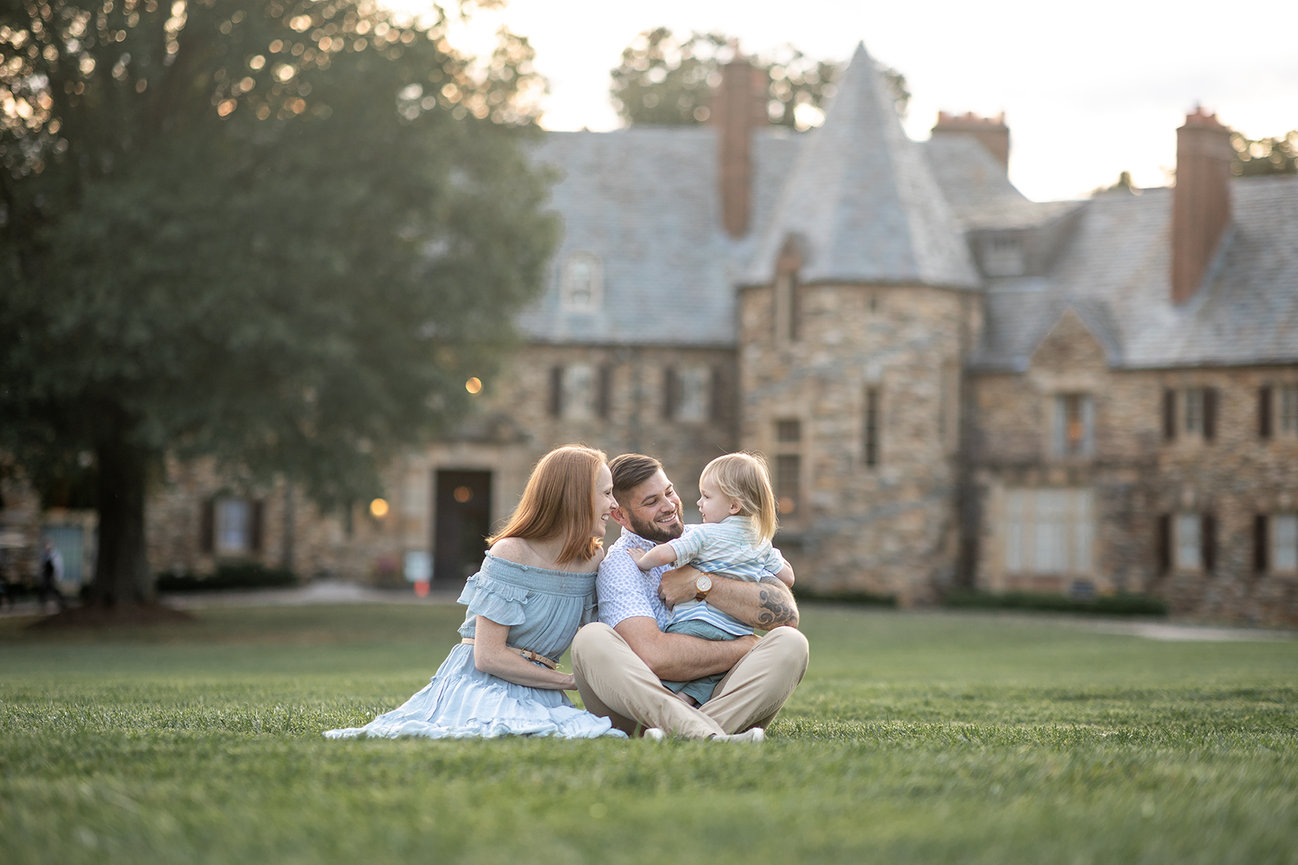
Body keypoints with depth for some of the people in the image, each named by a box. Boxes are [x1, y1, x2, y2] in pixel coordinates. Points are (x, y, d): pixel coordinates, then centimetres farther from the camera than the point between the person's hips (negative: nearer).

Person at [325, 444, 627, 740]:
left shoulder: (593, 558, 9)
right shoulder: (511, 553, -11)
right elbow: (488, 656, -14)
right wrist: (572, 681, -10)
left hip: (534, 694, 7)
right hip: (479, 683, -7)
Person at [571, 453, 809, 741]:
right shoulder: (618, 565, -3)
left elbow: (786, 615, -4)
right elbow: (652, 654, -22)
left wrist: (702, 583, -11)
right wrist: (745, 649, -12)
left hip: (719, 701, 3)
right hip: (647, 705, -3)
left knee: (790, 643, -19)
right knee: (591, 639, -28)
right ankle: (709, 735, -49)